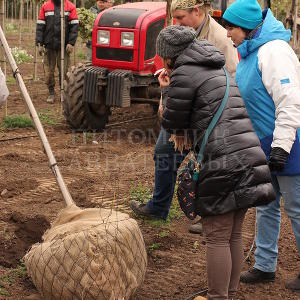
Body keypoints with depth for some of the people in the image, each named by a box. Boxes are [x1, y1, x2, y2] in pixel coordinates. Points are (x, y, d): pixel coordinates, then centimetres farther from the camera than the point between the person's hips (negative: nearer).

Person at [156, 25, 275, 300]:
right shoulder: (220, 70, 23)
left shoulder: (185, 74, -4)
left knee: (217, 237, 1)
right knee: (234, 235, 16)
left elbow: (172, 123, 2)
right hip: (249, 160, 8)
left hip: (222, 164, -8)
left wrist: (168, 92, 17)